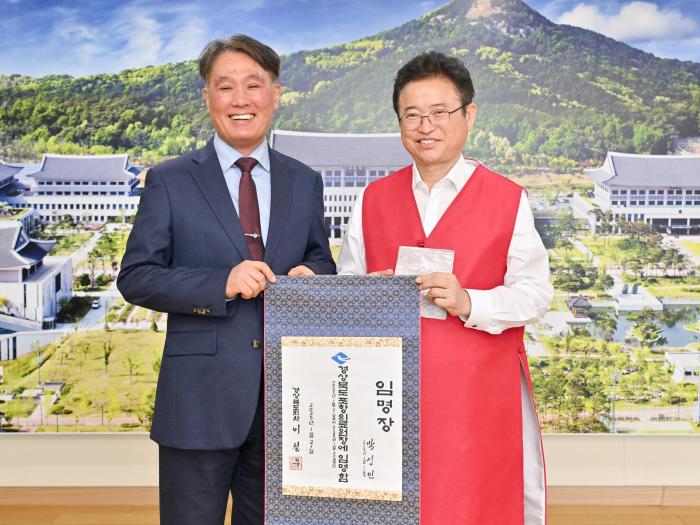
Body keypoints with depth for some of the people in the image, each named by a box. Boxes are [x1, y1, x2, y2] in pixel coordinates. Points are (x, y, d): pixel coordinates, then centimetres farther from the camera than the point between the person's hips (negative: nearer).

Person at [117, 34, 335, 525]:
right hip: (200, 396, -3)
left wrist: (310, 275, -9)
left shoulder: (305, 182, 9)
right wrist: (222, 283, -19)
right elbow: (135, 277, -4)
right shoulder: (170, 181, 0)